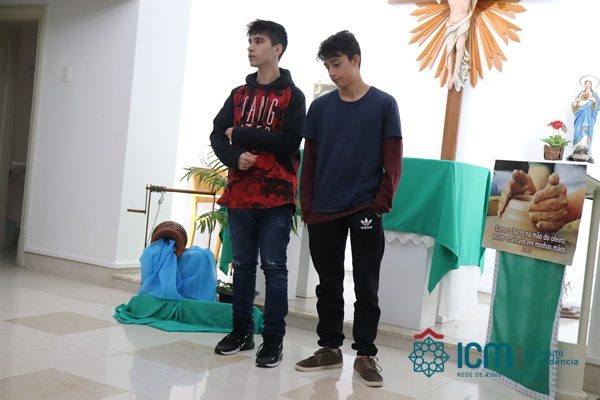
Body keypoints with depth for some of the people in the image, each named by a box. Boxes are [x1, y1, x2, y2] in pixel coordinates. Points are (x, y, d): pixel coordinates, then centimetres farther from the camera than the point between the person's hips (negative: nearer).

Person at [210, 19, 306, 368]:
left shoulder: (292, 96, -1)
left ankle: (274, 338, 6)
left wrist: (240, 134, -10)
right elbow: (217, 136, 6)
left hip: (276, 195, -5)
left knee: (274, 267, -2)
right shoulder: (239, 94, 14)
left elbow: (289, 142, -14)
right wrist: (235, 157, -15)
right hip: (240, 193, 5)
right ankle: (242, 331, 22)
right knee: (242, 265, 11)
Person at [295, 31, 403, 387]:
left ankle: (366, 354, 14)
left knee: (366, 287, 4)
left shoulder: (384, 104, 0)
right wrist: (307, 206, 3)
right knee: (329, 285, 10)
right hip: (323, 212, 3)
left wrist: (382, 202, -10)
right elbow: (309, 160, 9)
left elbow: (393, 159, -2)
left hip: (365, 210, -3)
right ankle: (330, 348, 22)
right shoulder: (320, 107, 7)